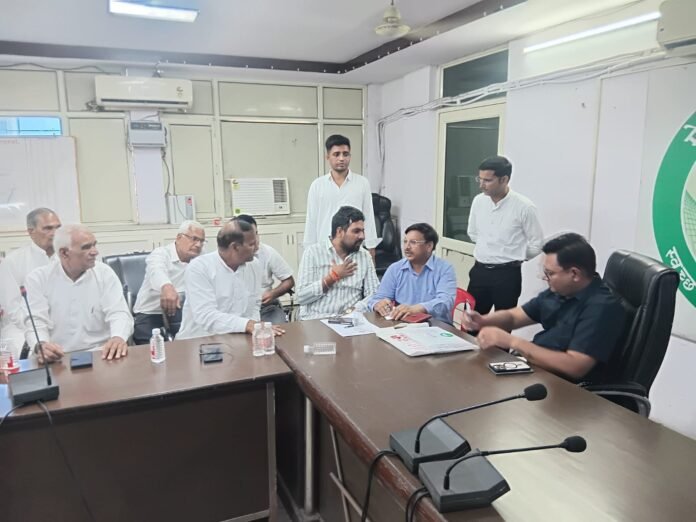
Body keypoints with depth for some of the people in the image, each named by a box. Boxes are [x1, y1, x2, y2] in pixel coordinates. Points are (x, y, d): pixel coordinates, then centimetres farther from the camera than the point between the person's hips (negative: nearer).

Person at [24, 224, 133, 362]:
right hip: (57, 359, 0)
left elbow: (118, 313, -7)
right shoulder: (38, 278, 1)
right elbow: (36, 321, -6)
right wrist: (41, 345, -30)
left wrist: (118, 337, -31)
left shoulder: (105, 273, 2)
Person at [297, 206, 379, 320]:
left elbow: (374, 293, 3)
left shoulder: (365, 256, 8)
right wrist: (333, 276, -9)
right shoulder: (313, 252, -1)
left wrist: (355, 310, -14)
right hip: (316, 319, -2)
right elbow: (301, 297, -7)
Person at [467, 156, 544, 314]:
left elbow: (536, 244, -5)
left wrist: (513, 258, 7)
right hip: (479, 271, 5)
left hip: (507, 274, -4)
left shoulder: (524, 207, -14)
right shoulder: (478, 201, 1)